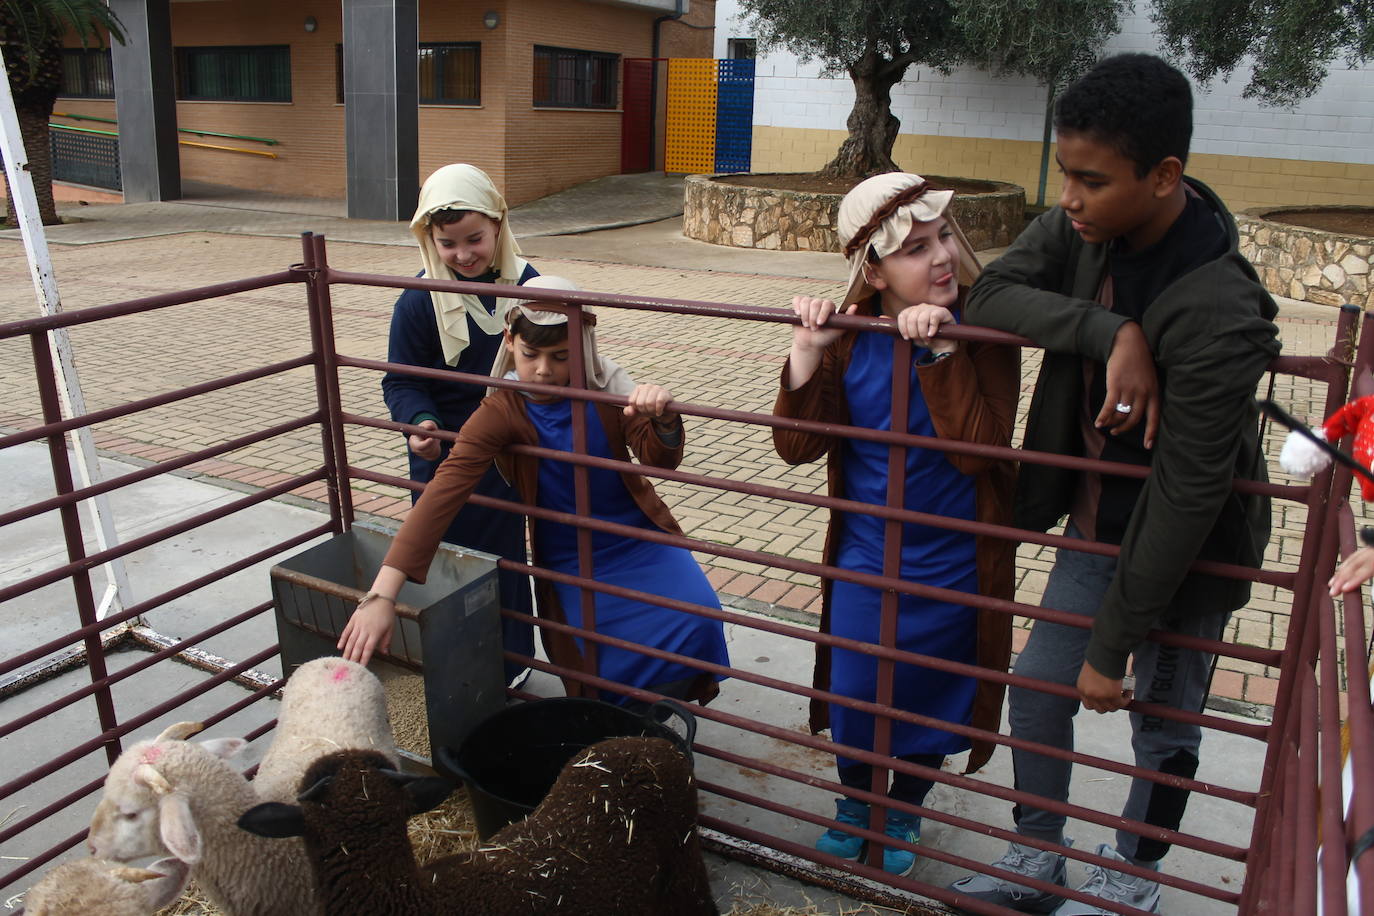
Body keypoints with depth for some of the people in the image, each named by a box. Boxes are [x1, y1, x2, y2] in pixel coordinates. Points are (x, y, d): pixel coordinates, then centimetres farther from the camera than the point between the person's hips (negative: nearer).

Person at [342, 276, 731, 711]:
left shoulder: (604, 385, -10)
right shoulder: (501, 413, -18)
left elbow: (660, 460, -12)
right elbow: (443, 494, -29)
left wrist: (662, 418, -38)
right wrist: (382, 593, -40)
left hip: (638, 535, 2)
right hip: (569, 560, -2)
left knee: (696, 613, -18)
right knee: (602, 677, -12)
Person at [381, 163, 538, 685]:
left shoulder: (523, 282, -4)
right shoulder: (420, 300, -15)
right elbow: (401, 382, -11)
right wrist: (419, 423, -30)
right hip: (443, 452, -3)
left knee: (506, 553, 17)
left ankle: (509, 661, 35)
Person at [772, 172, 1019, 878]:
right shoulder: (849, 330, -10)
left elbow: (979, 448, -27)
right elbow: (797, 447, -12)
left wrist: (942, 350, -35)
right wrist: (807, 351, -26)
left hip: (952, 567, -1)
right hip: (864, 556, 2)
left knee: (928, 700, 18)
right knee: (853, 691, 16)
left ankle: (904, 812, 48)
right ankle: (856, 799, 47)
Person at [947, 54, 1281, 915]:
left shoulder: (1217, 317, -33)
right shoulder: (1088, 227, -13)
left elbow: (1184, 499, -29)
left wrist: (1111, 647, -22)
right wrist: (1113, 335, -32)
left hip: (1183, 546, -6)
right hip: (1096, 519, 7)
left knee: (1163, 724, 14)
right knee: (1036, 688, 14)